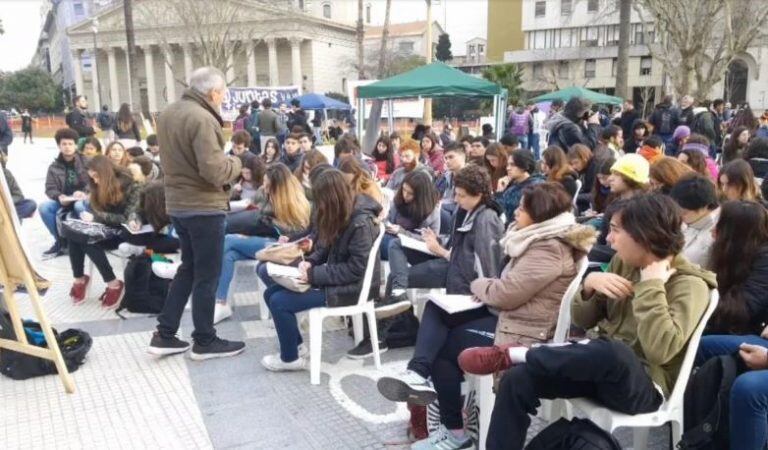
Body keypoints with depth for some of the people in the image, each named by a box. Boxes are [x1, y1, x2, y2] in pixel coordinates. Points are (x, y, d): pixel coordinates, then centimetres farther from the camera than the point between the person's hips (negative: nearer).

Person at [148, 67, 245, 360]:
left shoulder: (168, 113, 10)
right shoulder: (202, 119, -21)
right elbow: (214, 171, -26)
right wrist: (235, 163, -6)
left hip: (177, 203, 9)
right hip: (203, 206, -9)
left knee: (188, 268, 20)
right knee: (207, 274, 4)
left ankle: (164, 335, 22)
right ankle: (205, 341, 16)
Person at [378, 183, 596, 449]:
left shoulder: (549, 250, -22)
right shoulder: (543, 238, 11)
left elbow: (506, 294, -25)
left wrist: (479, 285, -4)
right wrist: (487, 287, -2)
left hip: (521, 330, -10)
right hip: (507, 313, 10)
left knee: (442, 346, -4)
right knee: (436, 308, 0)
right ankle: (420, 373, -16)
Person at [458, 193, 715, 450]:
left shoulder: (689, 284, -12)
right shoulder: (623, 263, 7)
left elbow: (660, 350, -29)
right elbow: (582, 321, 8)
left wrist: (652, 286, -24)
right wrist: (590, 284, -11)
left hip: (644, 384, -6)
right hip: (604, 367, 6)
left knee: (612, 351, -41)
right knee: (516, 380, -16)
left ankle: (512, 355, -20)